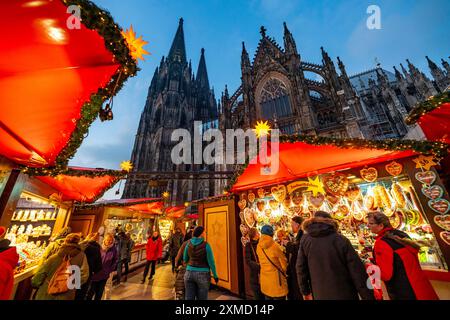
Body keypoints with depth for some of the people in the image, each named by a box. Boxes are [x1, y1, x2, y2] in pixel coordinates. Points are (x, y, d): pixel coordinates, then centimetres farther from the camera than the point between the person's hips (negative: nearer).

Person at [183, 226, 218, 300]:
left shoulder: (189, 243, -5)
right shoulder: (206, 245, -18)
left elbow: (185, 259, 7)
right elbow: (211, 262, -13)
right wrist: (215, 276, 0)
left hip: (190, 273, 4)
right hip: (203, 275, -3)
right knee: (202, 299, 12)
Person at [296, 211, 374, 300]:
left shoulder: (305, 240, -7)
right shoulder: (341, 239, -11)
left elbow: (301, 268, -2)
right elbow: (357, 270, -11)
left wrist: (305, 291, 12)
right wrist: (368, 296, 1)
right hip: (344, 294, -1)